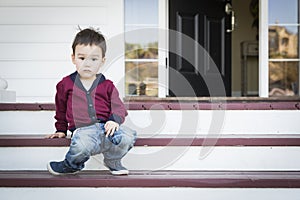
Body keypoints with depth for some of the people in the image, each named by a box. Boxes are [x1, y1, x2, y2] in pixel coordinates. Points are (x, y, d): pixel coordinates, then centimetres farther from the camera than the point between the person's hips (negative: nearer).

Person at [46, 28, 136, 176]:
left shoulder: (107, 86, 14)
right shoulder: (66, 84, 14)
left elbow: (119, 108, 10)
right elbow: (61, 109, 27)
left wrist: (114, 120, -11)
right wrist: (61, 130, 28)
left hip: (106, 126, 2)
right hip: (82, 129, -2)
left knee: (128, 136, -28)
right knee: (81, 144, -38)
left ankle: (112, 162, 5)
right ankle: (72, 165, 0)